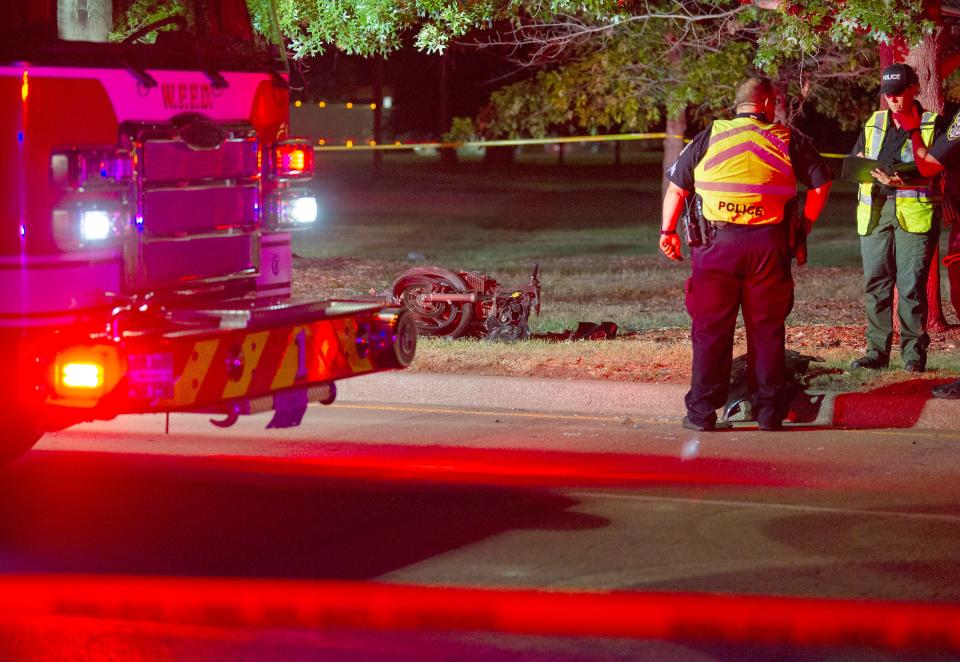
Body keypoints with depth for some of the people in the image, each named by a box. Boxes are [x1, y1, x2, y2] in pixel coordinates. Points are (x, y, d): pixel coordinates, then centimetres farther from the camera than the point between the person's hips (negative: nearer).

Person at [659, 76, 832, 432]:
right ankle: (770, 411, 12)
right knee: (767, 329, 9)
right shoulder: (788, 140, 6)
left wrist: (668, 231, 17)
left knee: (711, 329, 5)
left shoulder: (708, 138, 7)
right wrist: (803, 228, 14)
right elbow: (821, 183, 6)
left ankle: (702, 411, 4)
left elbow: (677, 186, 9)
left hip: (717, 242, 0)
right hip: (768, 243, 0)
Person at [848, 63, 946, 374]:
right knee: (875, 282, 3)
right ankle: (877, 351, 8)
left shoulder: (933, 125, 5)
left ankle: (914, 353, -1)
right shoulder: (873, 124, 18)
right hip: (875, 212, 4)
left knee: (911, 285, -7)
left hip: (914, 213, -4)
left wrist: (905, 180, -21)